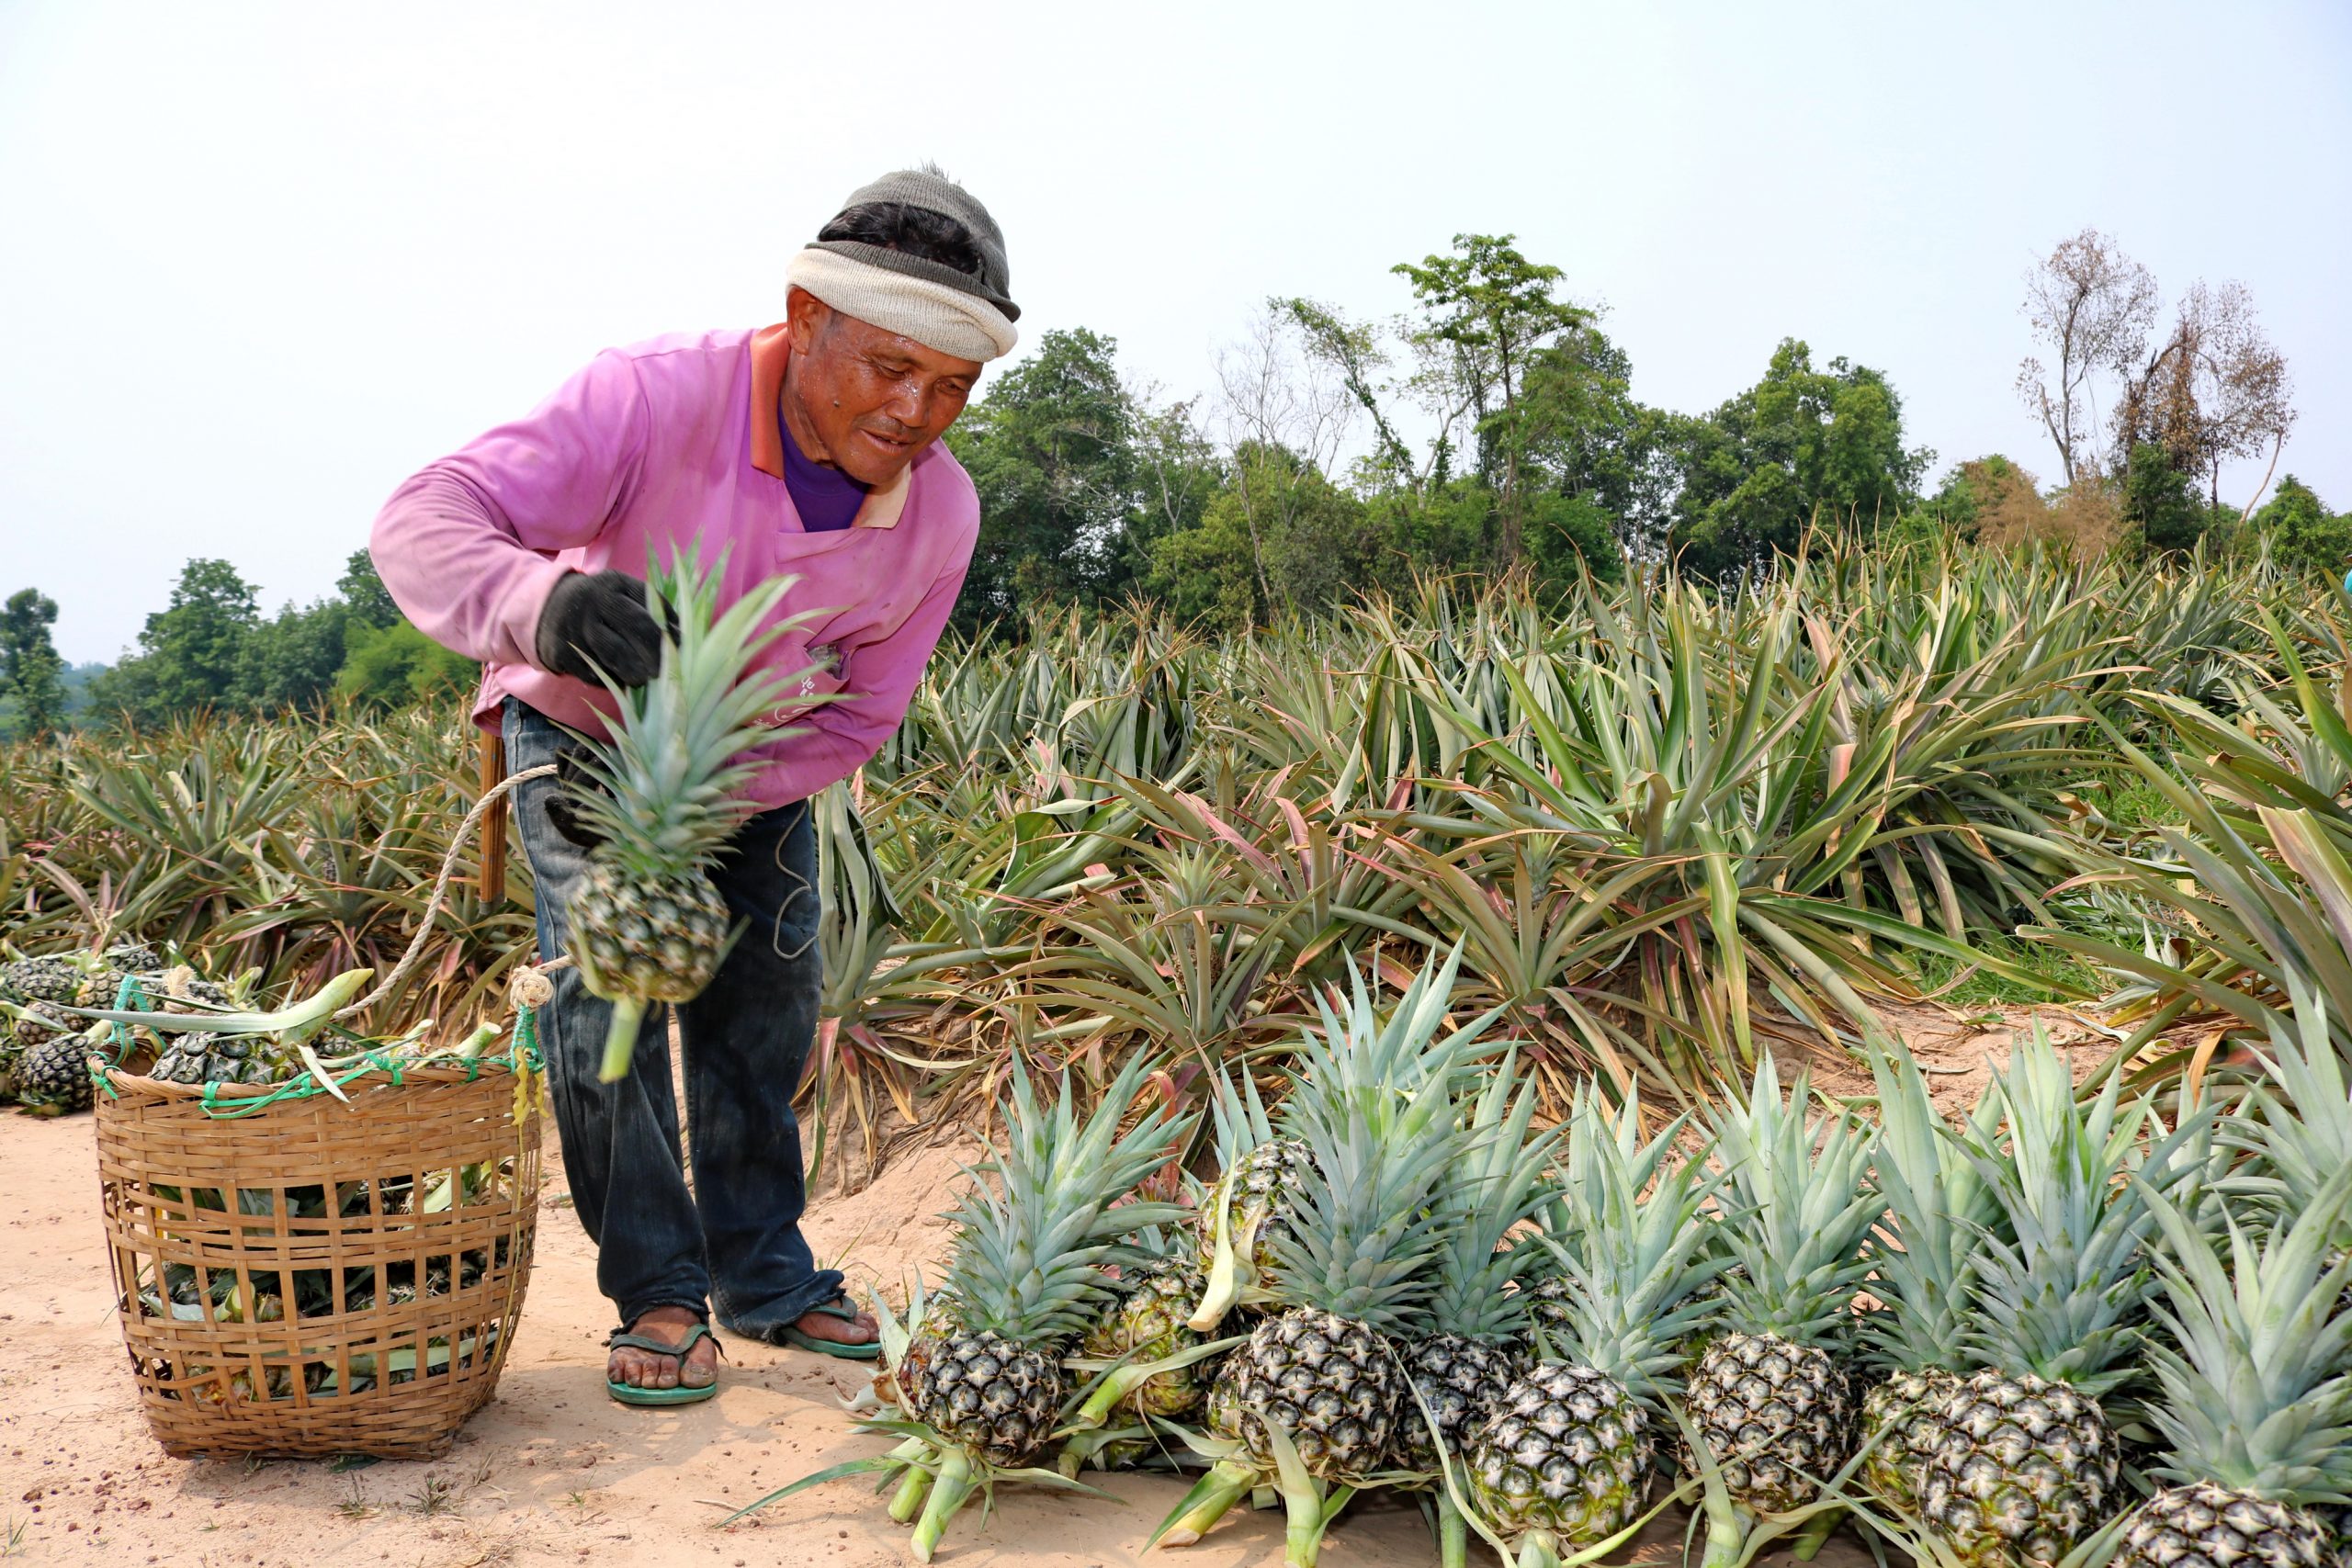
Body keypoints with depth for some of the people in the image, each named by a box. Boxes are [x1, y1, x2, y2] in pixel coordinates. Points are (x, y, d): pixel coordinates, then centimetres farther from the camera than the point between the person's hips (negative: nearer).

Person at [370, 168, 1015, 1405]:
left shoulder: (941, 516, -22)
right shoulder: (654, 400, -35)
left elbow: (856, 715, -14)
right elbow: (425, 520, -41)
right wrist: (543, 604, -64)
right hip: (581, 728, -3)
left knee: (767, 1006, 5)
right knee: (607, 987, -16)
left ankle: (765, 1279, 21)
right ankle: (656, 1294, -2)